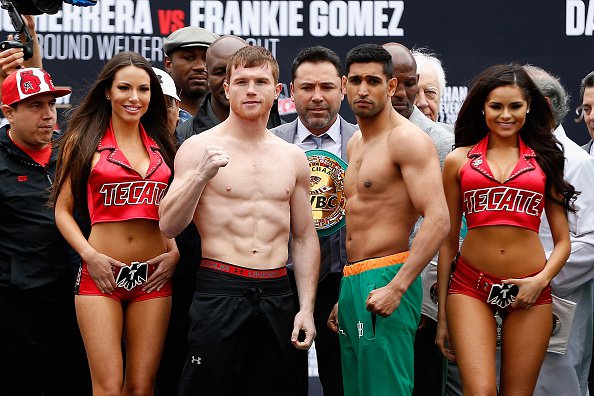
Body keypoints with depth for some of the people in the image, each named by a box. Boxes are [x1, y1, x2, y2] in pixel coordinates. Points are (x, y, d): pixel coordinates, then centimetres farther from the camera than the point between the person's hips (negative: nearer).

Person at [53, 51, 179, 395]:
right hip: (101, 276, -3)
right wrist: (90, 255, -11)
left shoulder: (161, 145, 14)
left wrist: (174, 252, 2)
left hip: (153, 276, 3)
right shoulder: (85, 141, 4)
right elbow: (63, 210, 3)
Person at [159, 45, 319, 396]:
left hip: (277, 295, 4)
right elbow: (168, 226, -7)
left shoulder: (293, 157, 12)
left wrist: (307, 308, 8)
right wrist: (201, 175, -22)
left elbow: (304, 238, 16)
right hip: (220, 291, -4)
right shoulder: (199, 148, 0)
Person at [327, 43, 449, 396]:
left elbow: (438, 221, -19)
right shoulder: (356, 143, 18)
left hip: (386, 276, -9)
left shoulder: (408, 139, -10)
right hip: (352, 284, 9)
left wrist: (397, 288, -25)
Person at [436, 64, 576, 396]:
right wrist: (442, 315, 10)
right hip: (470, 286, -1)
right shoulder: (459, 160, 9)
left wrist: (542, 279, -9)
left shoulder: (544, 160, 11)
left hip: (529, 293, 1)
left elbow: (563, 240, 11)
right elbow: (448, 241, 12)